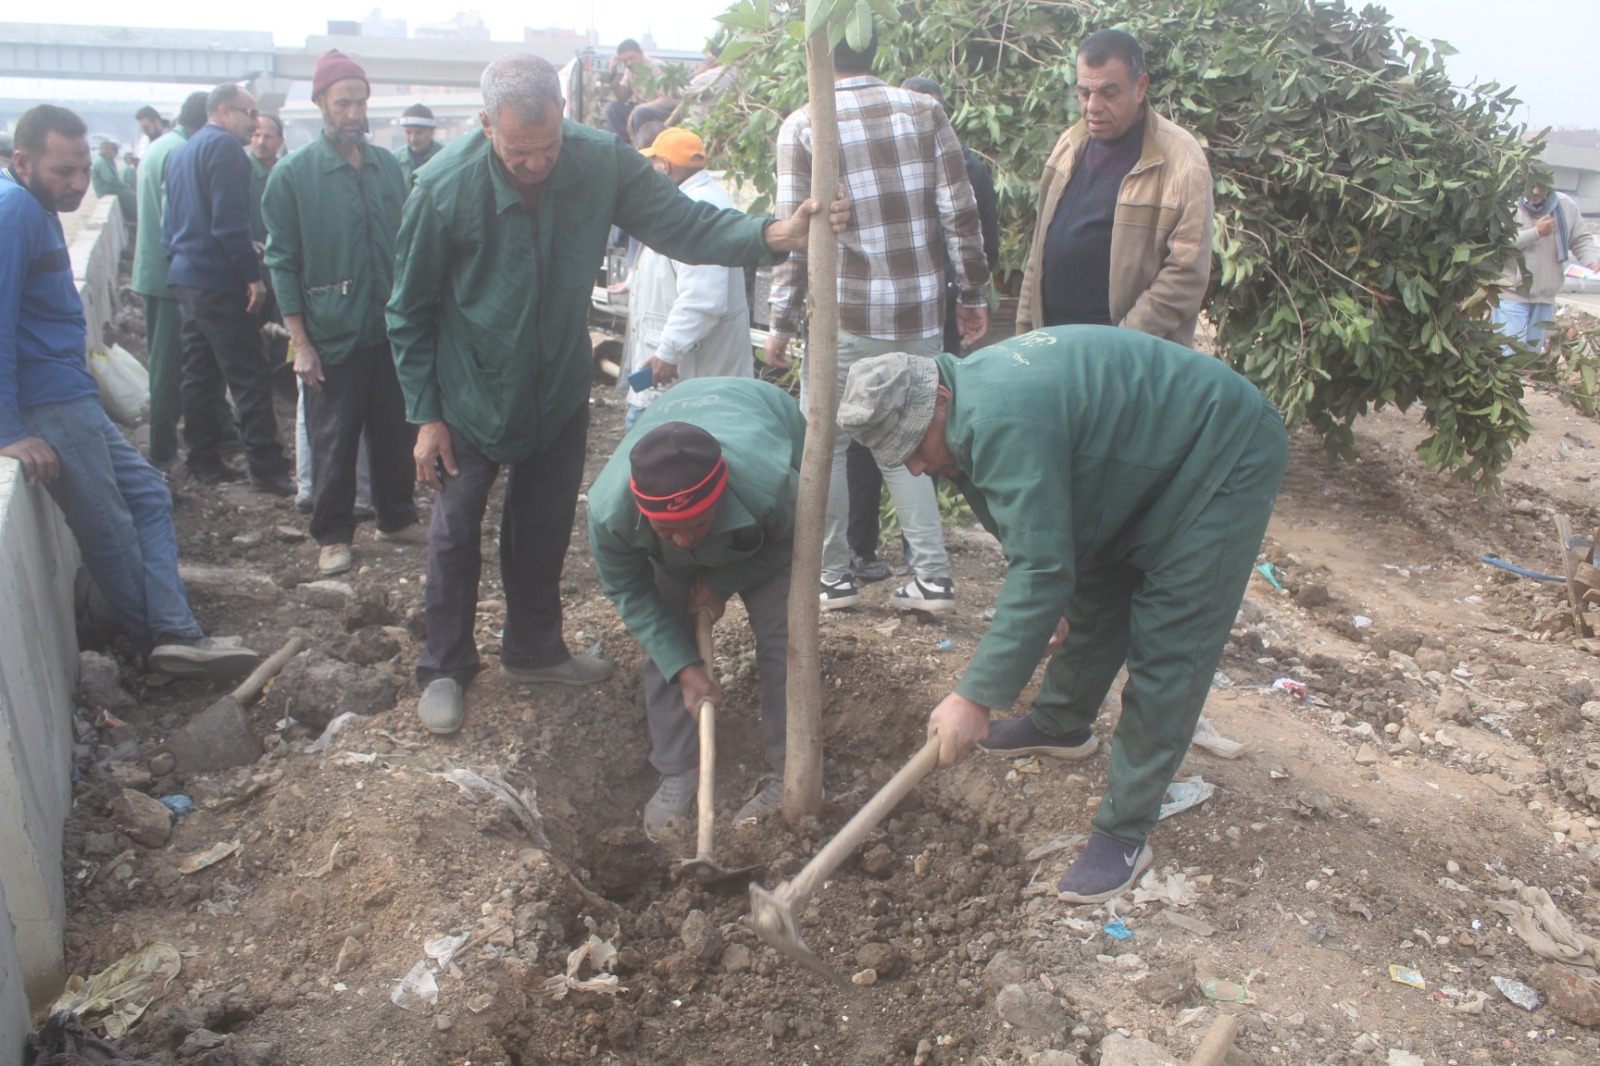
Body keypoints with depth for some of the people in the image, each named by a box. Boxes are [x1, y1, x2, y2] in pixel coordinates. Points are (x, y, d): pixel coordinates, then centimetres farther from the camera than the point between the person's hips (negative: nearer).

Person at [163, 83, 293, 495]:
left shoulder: (183, 151, 18)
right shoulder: (225, 146, -11)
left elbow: (172, 222, 21)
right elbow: (229, 218, -20)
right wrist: (252, 274, -18)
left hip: (186, 276, 10)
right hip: (218, 280, -10)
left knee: (200, 373, 12)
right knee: (250, 375, -8)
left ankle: (204, 462, 17)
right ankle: (267, 467, -8)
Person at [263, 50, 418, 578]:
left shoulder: (388, 167, 8)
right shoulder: (293, 175, -4)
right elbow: (283, 263, -4)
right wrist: (301, 343, -9)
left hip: (392, 330, 4)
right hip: (333, 336, -4)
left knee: (397, 430, 11)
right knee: (334, 440, 4)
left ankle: (397, 517, 28)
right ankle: (333, 535, 17)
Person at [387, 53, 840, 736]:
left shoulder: (600, 162, -18)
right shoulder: (443, 187, -23)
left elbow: (681, 222, -16)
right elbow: (410, 312, -13)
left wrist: (770, 234, -35)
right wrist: (425, 415, -11)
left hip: (560, 390, 3)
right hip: (471, 397, -3)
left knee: (545, 530, 17)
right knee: (456, 536, 7)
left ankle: (534, 649, 38)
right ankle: (445, 670, 27)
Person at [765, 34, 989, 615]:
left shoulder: (802, 126, -4)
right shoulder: (923, 110, 2)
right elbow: (960, 212, 0)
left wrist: (782, 323, 1)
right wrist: (974, 294, 9)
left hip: (846, 315, -3)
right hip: (920, 311, 4)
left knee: (824, 442, 12)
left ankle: (834, 576, 19)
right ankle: (931, 576, 14)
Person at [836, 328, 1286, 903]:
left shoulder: (1003, 423, -34)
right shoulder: (972, 399, -2)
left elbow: (1041, 569, -36)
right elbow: (1038, 536, 13)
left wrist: (975, 698, -32)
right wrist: (1043, 609, 22)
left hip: (1222, 463, -10)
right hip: (1141, 465, 10)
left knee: (1167, 651, -9)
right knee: (1090, 602, 22)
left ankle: (1125, 834, -1)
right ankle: (1062, 725, 44)